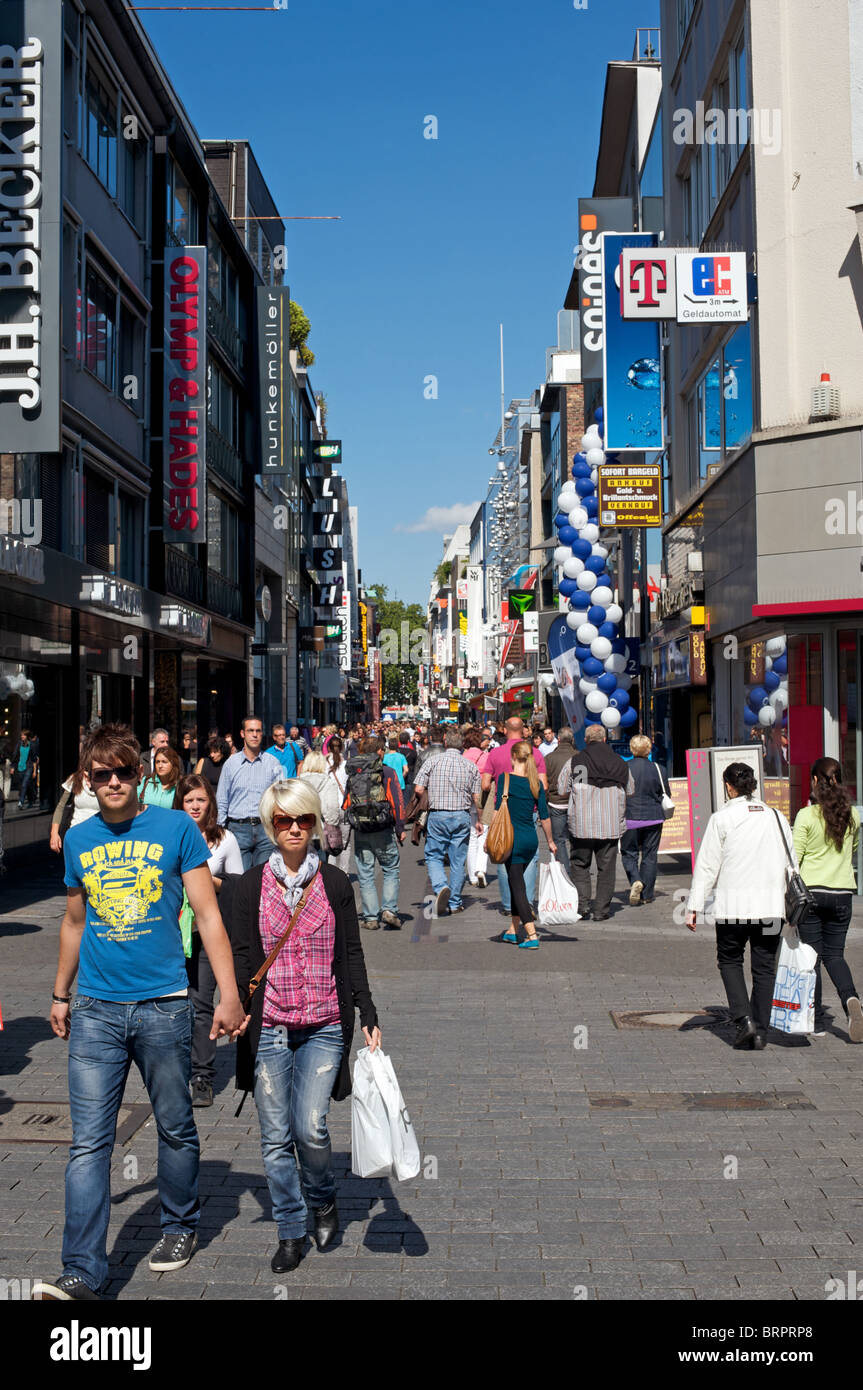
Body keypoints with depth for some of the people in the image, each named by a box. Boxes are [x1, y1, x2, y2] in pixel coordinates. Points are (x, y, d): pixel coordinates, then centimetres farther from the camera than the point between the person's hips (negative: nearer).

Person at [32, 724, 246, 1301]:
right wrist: (60, 995, 23)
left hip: (163, 1005, -2)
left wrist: (229, 993, -9)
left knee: (176, 1127, 12)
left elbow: (207, 914, -3)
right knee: (89, 1142, -2)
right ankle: (82, 1274, 0)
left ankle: (181, 1225, 34)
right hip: (96, 1010, 2)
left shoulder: (177, 829, -3)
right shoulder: (79, 840, 7)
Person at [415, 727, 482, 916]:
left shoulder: (432, 762, -3)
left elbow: (418, 789, -6)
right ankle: (455, 903, 16)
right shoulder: (470, 766, 2)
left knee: (433, 856, 10)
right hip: (462, 816, 1)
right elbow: (476, 798, 1)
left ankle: (441, 888, -16)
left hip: (437, 816, -1)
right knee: (458, 860, 10)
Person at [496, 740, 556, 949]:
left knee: (518, 886, -2)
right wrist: (550, 841, 17)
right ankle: (513, 931, 29)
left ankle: (532, 936, -10)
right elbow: (544, 816, 6)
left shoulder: (505, 778, -9)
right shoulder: (536, 783, 3)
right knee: (515, 882, 21)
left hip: (513, 839, -5)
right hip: (532, 839, 5)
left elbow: (498, 810, -11)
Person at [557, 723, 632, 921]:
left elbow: (562, 790, -1)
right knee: (606, 868, 8)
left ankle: (582, 903, 0)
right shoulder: (619, 763, 6)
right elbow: (630, 791, 15)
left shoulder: (575, 761, -2)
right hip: (611, 824, 1)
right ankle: (601, 910, 8)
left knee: (580, 864, 13)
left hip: (581, 823, -1)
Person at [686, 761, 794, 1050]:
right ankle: (760, 1031, 10)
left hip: (733, 905, -3)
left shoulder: (722, 817, -5)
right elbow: (792, 863, 11)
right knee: (764, 966, 11)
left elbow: (707, 866, -5)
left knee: (729, 960, 14)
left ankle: (744, 1018, -2)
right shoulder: (776, 817, 7)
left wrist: (694, 907, -2)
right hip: (771, 905, 3)